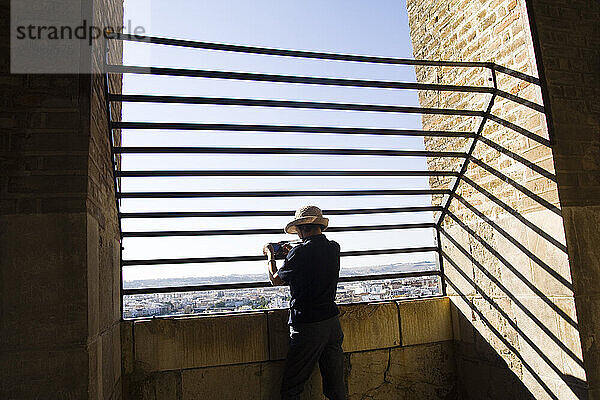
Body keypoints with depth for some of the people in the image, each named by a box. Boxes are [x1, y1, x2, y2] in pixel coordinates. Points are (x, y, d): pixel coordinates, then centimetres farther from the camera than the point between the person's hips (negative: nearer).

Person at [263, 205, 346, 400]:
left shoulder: (300, 252, -15)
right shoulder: (334, 248, 3)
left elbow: (276, 280, 0)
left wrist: (270, 255, 16)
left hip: (307, 326, -6)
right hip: (333, 323, 7)